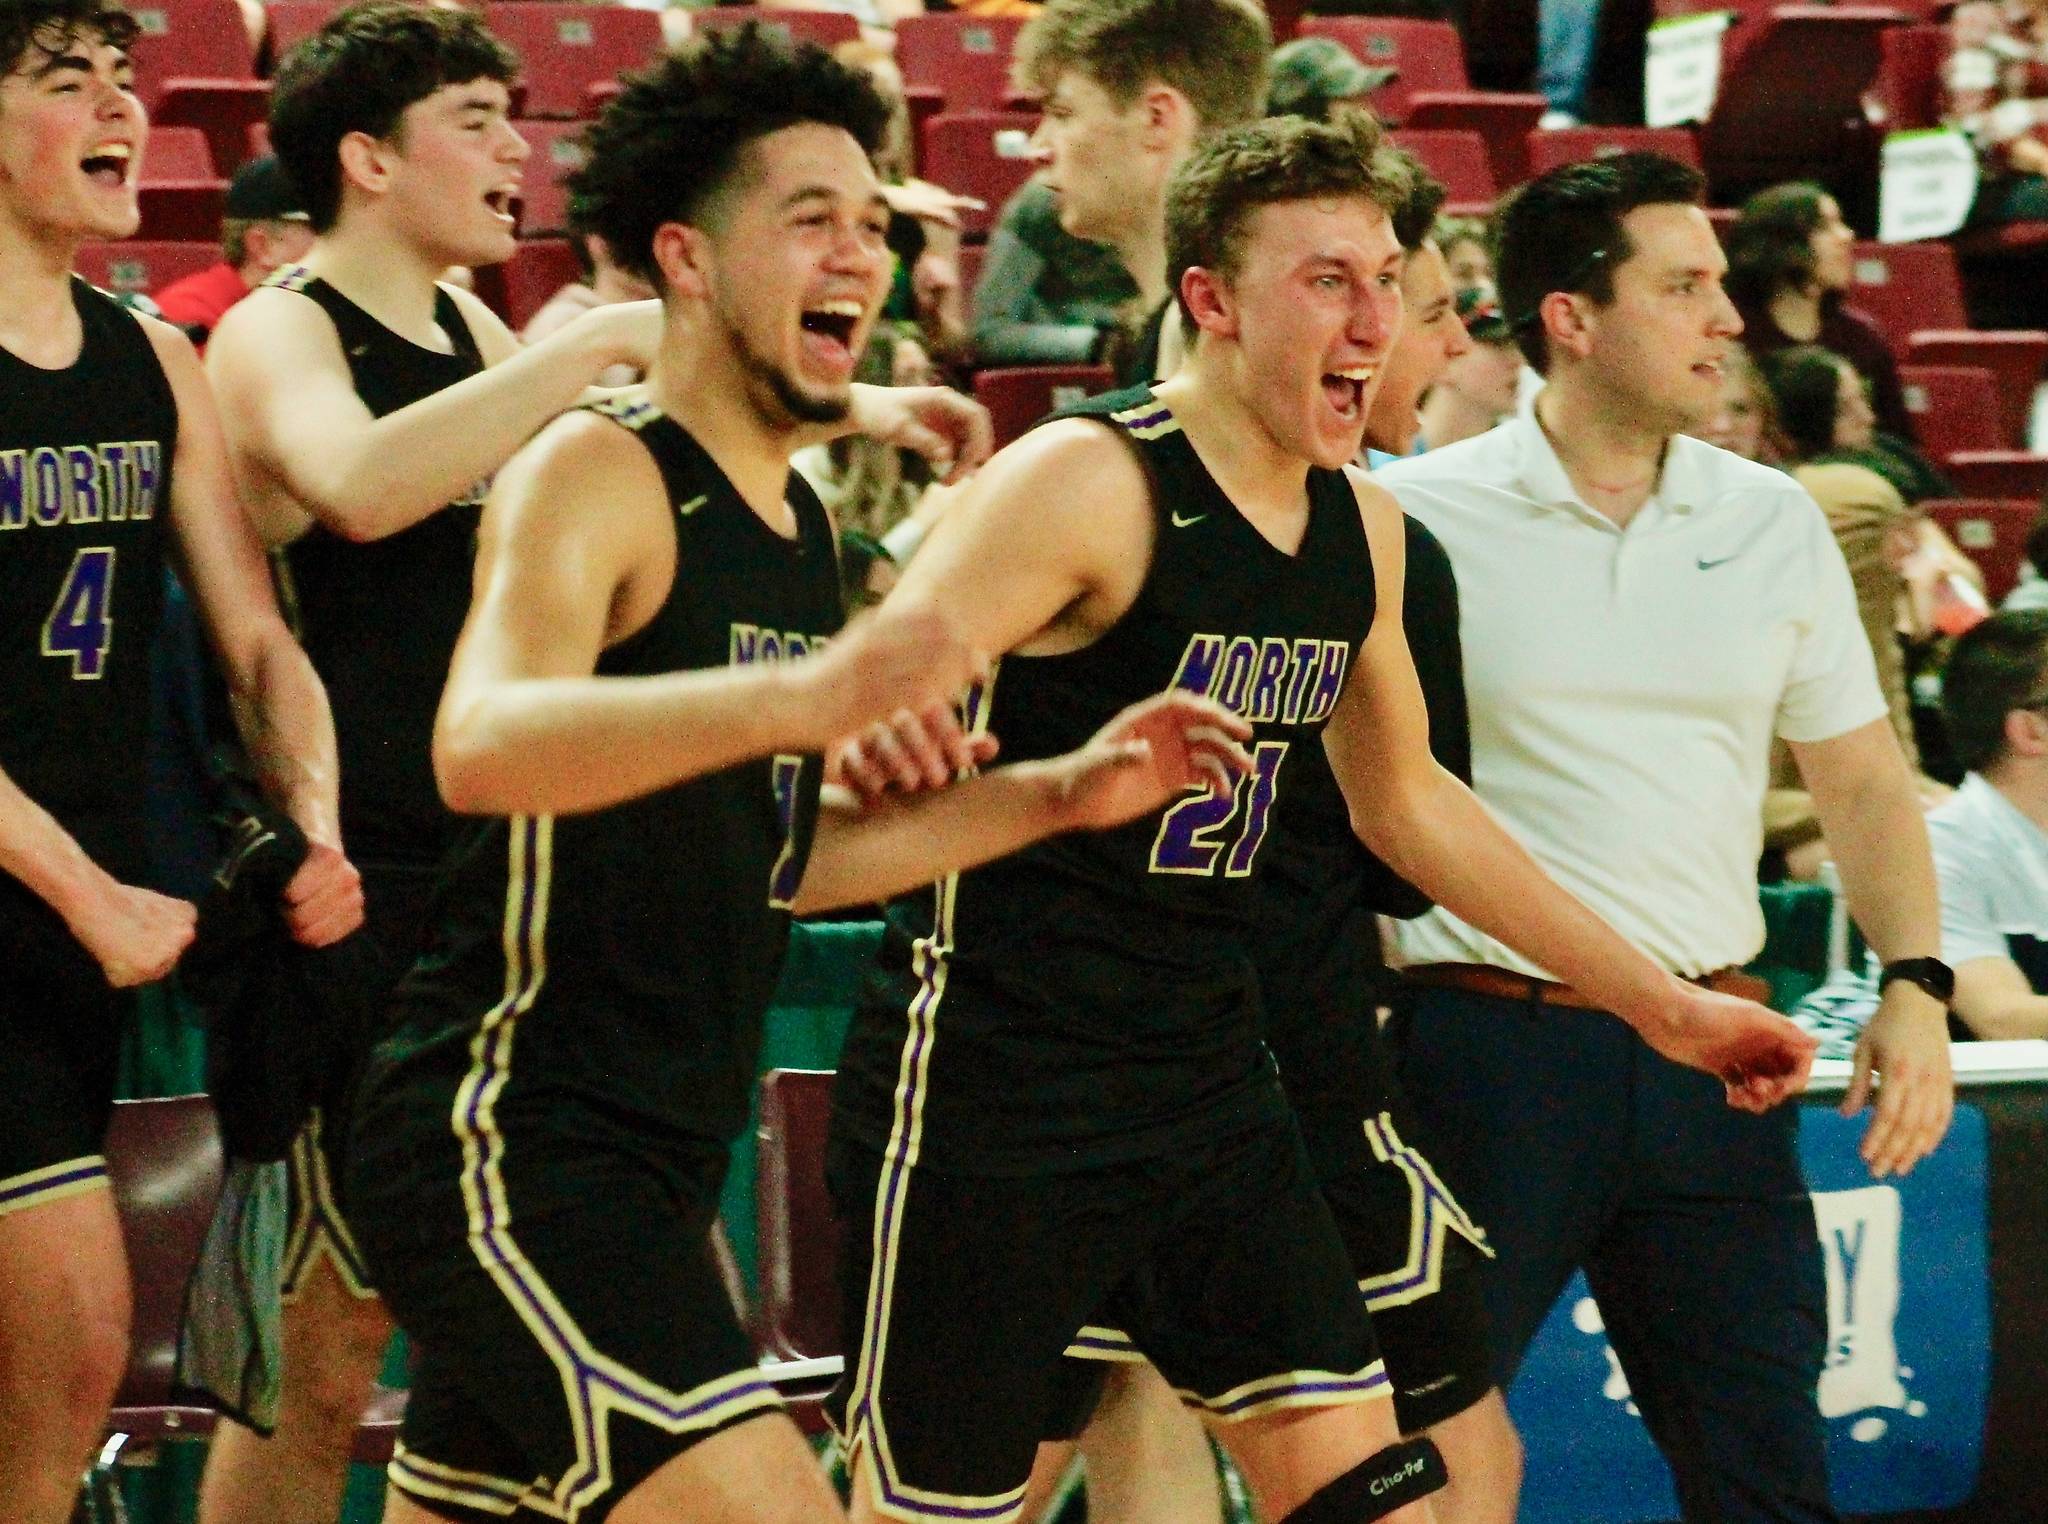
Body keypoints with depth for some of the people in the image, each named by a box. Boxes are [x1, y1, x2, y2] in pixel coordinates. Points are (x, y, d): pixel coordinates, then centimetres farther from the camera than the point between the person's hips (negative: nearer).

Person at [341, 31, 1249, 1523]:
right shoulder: (595, 475, -13)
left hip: (653, 1160, 10)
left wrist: (1059, 794, 14)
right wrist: (797, 696, -46)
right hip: (508, 1138, -10)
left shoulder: (804, 525, 15)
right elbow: (482, 748, -33)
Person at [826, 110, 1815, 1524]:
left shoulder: (1363, 525, 9)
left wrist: (1666, 1003, 26)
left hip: (1207, 1083, 7)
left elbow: (1408, 800, 23)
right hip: (993, 1091, -7)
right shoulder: (1088, 482, -15)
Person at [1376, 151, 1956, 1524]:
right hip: (1491, 1042, -4)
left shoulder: (1774, 522, 8)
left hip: (1709, 1061, 4)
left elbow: (1862, 779, 15)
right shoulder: (1417, 520, -4)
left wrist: (1916, 981, 1)